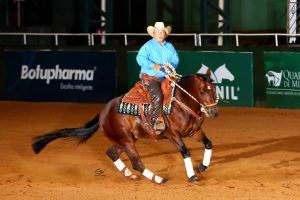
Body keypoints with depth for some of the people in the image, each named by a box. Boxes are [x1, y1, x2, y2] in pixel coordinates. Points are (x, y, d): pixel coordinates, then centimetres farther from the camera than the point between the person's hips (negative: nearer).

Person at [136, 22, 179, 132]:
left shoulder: (169, 46, 17)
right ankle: (155, 121, -23)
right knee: (157, 96, -29)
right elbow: (140, 58, -12)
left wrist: (171, 65, -14)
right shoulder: (148, 46, 1)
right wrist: (153, 65, -27)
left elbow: (176, 60, 11)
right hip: (150, 76, -6)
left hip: (166, 77, 6)